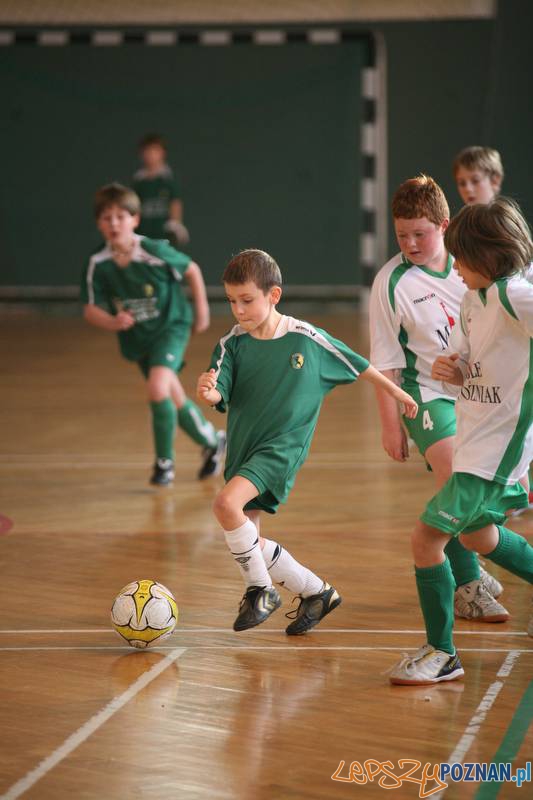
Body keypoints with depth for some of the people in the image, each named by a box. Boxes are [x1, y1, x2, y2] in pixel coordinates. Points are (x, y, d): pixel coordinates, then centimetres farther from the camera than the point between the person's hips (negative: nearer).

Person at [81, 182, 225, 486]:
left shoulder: (155, 252, -24)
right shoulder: (97, 266, -16)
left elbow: (191, 269, -8)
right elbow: (91, 309, -12)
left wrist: (201, 308, -1)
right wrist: (113, 322, -32)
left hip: (171, 327, -5)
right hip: (137, 339, 5)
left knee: (158, 388, -25)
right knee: (175, 399, 16)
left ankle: (164, 462, -7)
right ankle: (212, 442, 42)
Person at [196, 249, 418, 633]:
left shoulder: (306, 338, -8)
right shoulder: (232, 344, -2)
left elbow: (358, 365, 6)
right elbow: (221, 396, -12)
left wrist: (396, 391, 17)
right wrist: (208, 392, -36)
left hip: (282, 446, -5)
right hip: (243, 448, 6)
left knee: (227, 504, -27)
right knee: (248, 540, 7)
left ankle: (261, 590, -9)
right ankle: (317, 592, 27)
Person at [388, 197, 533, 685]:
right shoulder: (473, 297, 7)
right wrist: (451, 369, -4)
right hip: (477, 438, 10)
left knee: (427, 538, -10)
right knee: (477, 535, 27)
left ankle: (442, 654, 1)